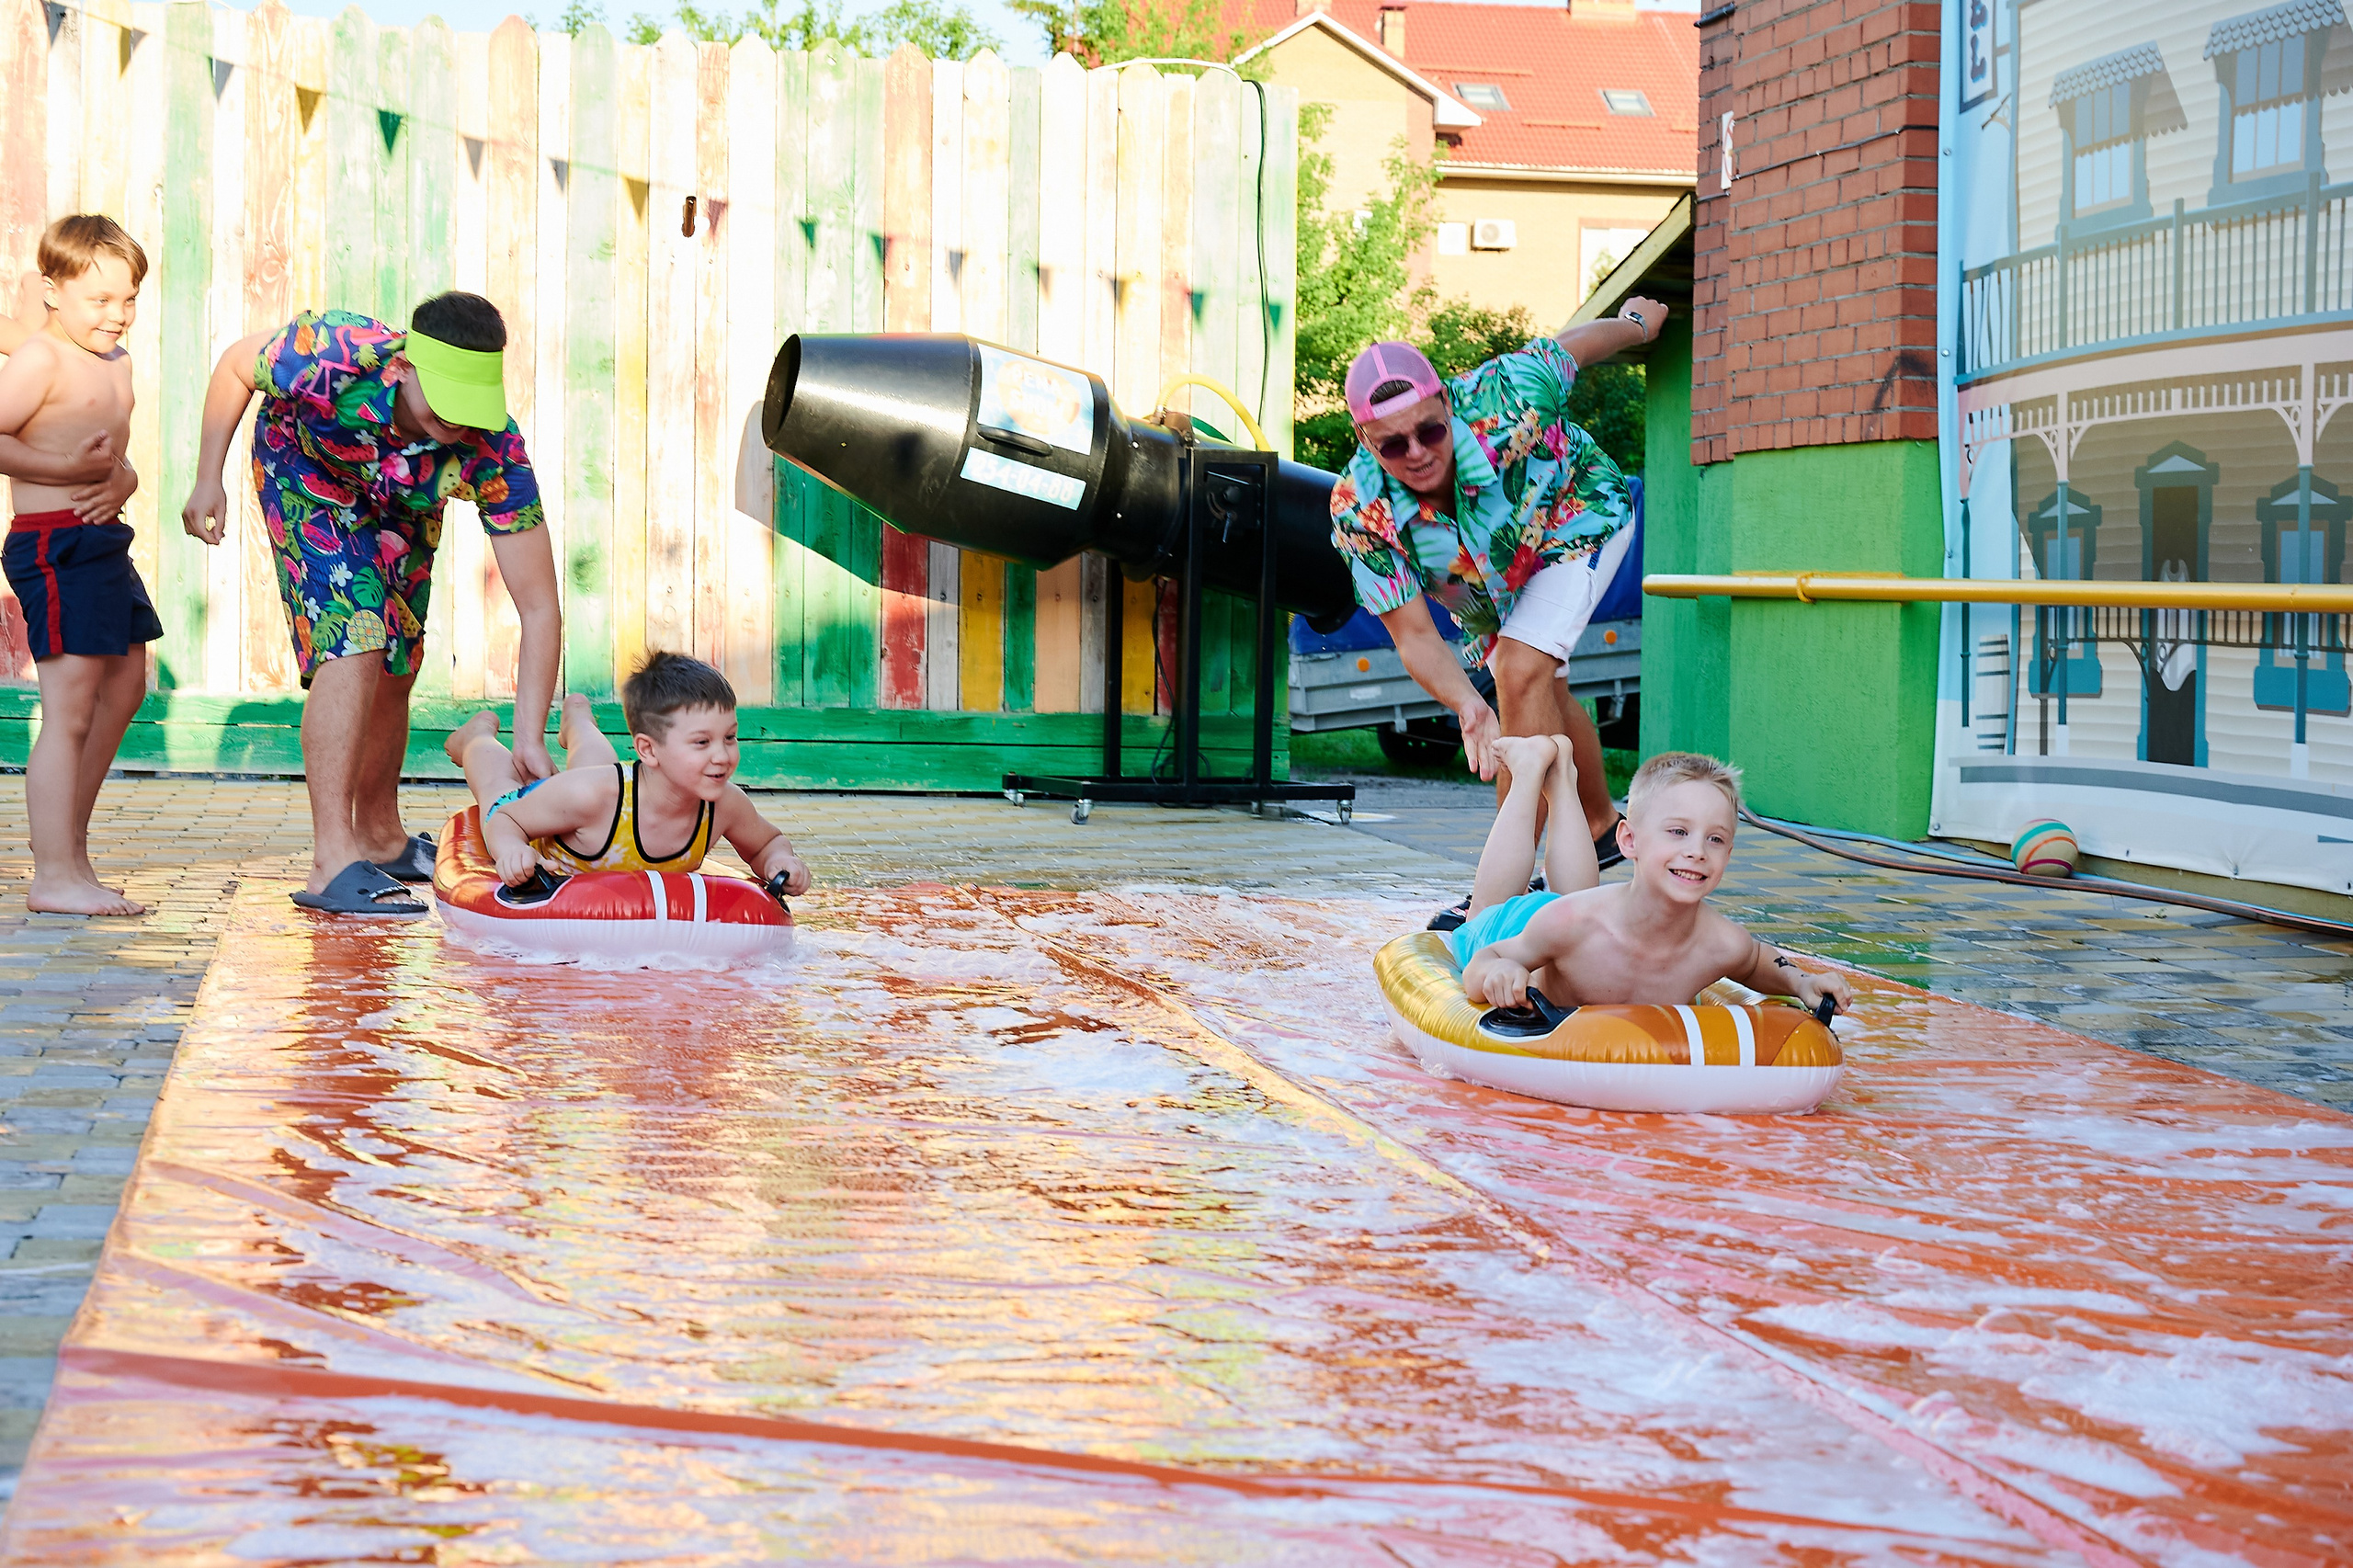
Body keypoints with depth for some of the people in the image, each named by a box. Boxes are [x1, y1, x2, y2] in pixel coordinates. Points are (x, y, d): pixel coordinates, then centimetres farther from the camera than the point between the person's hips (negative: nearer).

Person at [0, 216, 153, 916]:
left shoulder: (117, 364, 16)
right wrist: (68, 470, -26)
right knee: (69, 711, -10)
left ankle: (70, 851, 29)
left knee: (124, 688, 20)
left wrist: (119, 482, -4)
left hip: (102, 541, 10)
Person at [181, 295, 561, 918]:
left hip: (403, 503, 3)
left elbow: (539, 608, -34)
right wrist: (208, 481, -15)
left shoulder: (494, 451, -37)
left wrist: (530, 741, -40)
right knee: (352, 644, -21)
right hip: (308, 473, -3)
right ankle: (333, 864, -22)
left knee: (393, 668, 12)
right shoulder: (332, 357, -43)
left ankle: (381, 838, 35)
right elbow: (236, 364, -17)